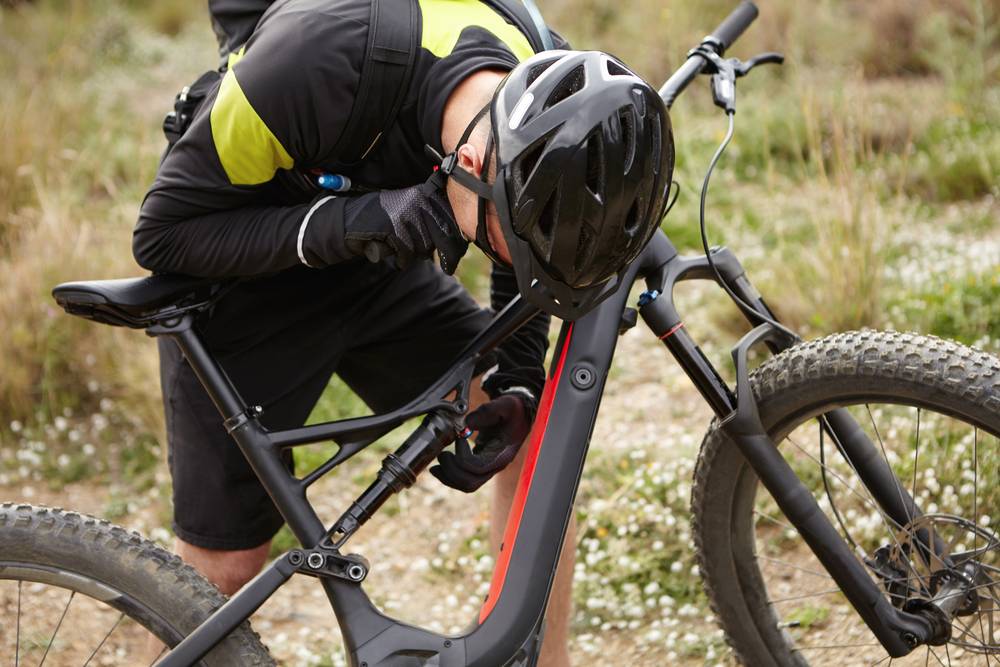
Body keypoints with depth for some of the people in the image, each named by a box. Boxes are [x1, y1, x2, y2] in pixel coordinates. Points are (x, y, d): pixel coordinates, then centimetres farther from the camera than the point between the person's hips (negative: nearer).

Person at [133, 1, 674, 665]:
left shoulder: (545, 114, -21)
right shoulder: (314, 63, -38)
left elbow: (521, 280, 0)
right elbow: (161, 234, -27)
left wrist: (518, 392, -18)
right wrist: (350, 222, -39)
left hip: (378, 268, 5)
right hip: (242, 278, -4)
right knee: (223, 569, -4)